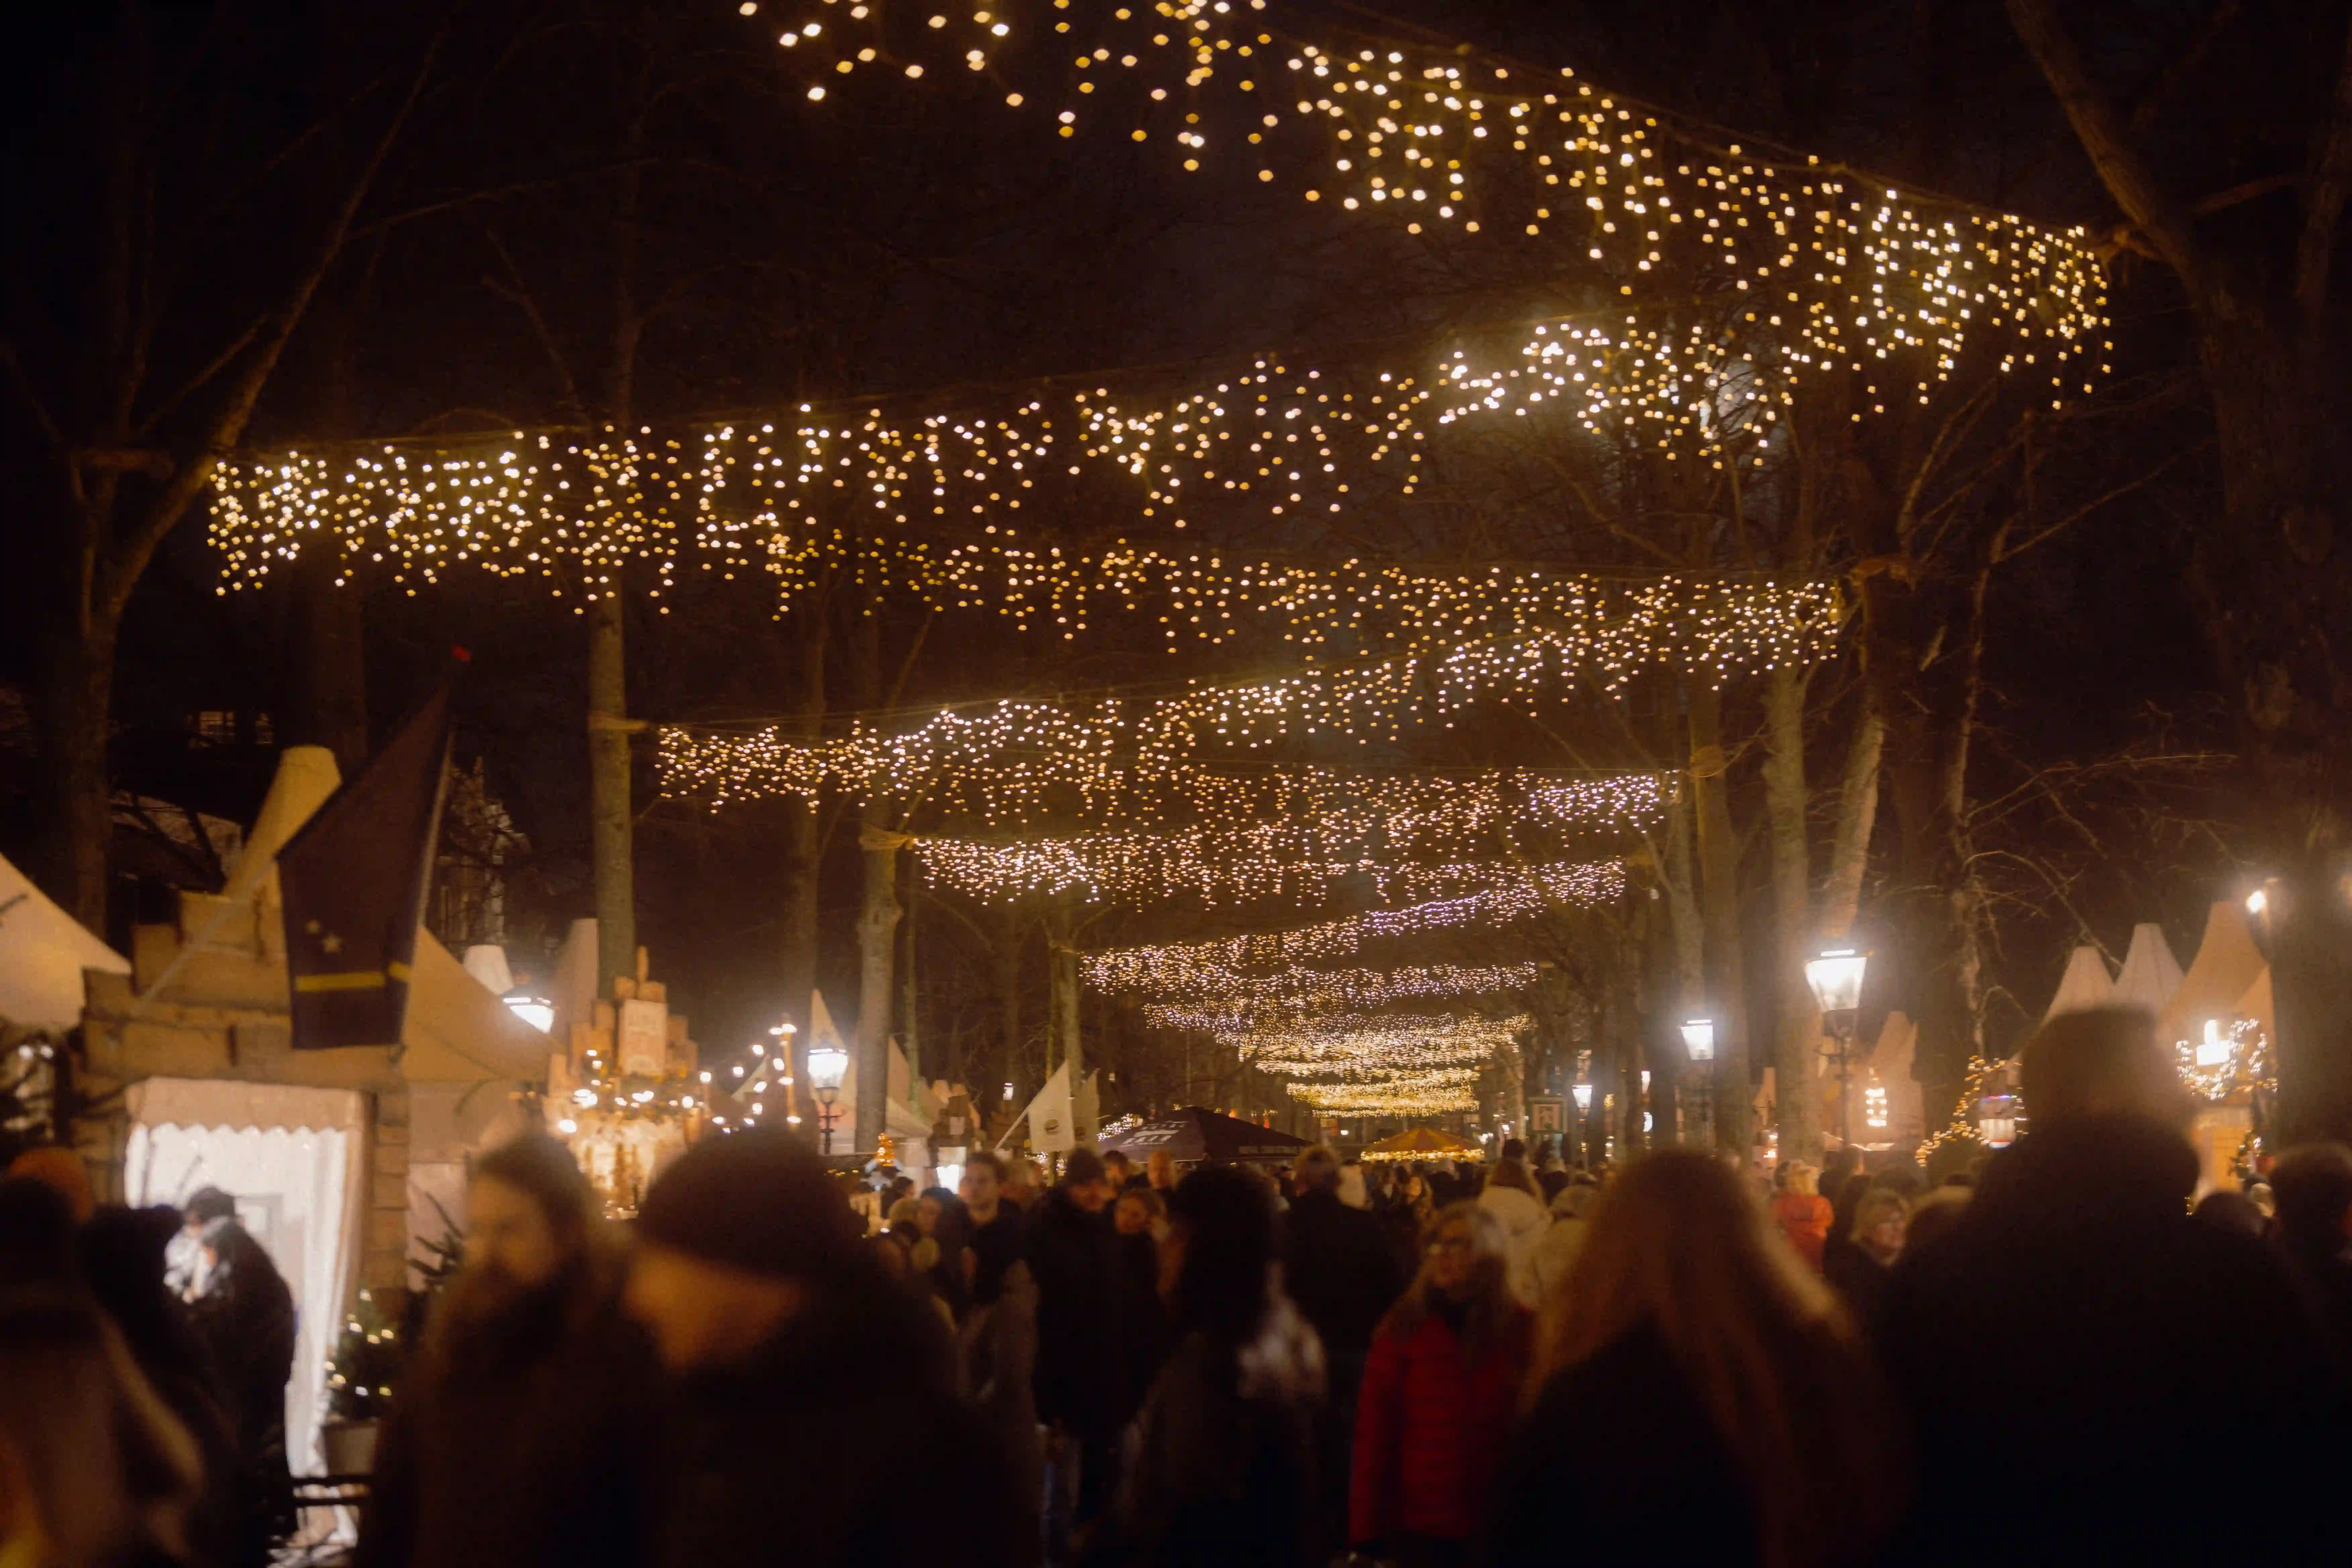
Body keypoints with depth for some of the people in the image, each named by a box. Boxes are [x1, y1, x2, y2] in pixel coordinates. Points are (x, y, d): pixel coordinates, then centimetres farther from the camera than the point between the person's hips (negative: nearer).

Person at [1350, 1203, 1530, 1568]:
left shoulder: (1520, 1329, 1)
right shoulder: (1406, 1325, -1)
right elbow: (1375, 1421, -4)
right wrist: (1367, 1524, -9)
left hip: (1495, 1525, 1)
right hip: (1416, 1523, -1)